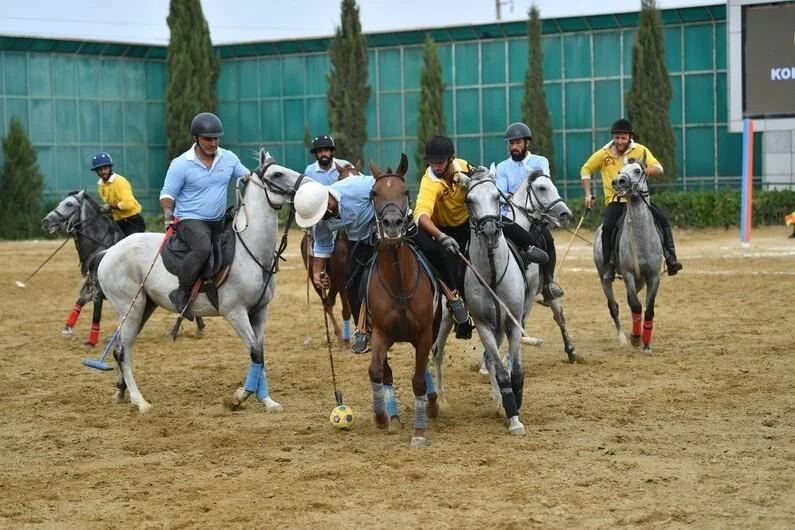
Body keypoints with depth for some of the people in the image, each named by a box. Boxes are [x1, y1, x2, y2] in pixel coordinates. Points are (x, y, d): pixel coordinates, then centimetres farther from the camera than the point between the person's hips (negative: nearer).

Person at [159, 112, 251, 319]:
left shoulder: (229, 158, 4)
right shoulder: (181, 164, -9)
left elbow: (246, 176, 14)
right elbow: (167, 193, -5)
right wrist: (168, 212, -25)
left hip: (219, 222, 7)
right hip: (190, 220, -7)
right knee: (203, 248, -34)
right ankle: (182, 294, -25)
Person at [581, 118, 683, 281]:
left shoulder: (640, 150, 1)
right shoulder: (603, 154, 2)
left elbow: (658, 168, -8)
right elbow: (586, 170, 15)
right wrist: (588, 194, 5)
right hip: (615, 200, -1)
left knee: (662, 218, -17)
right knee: (607, 226, -27)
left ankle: (671, 259, -11)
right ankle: (609, 266, -15)